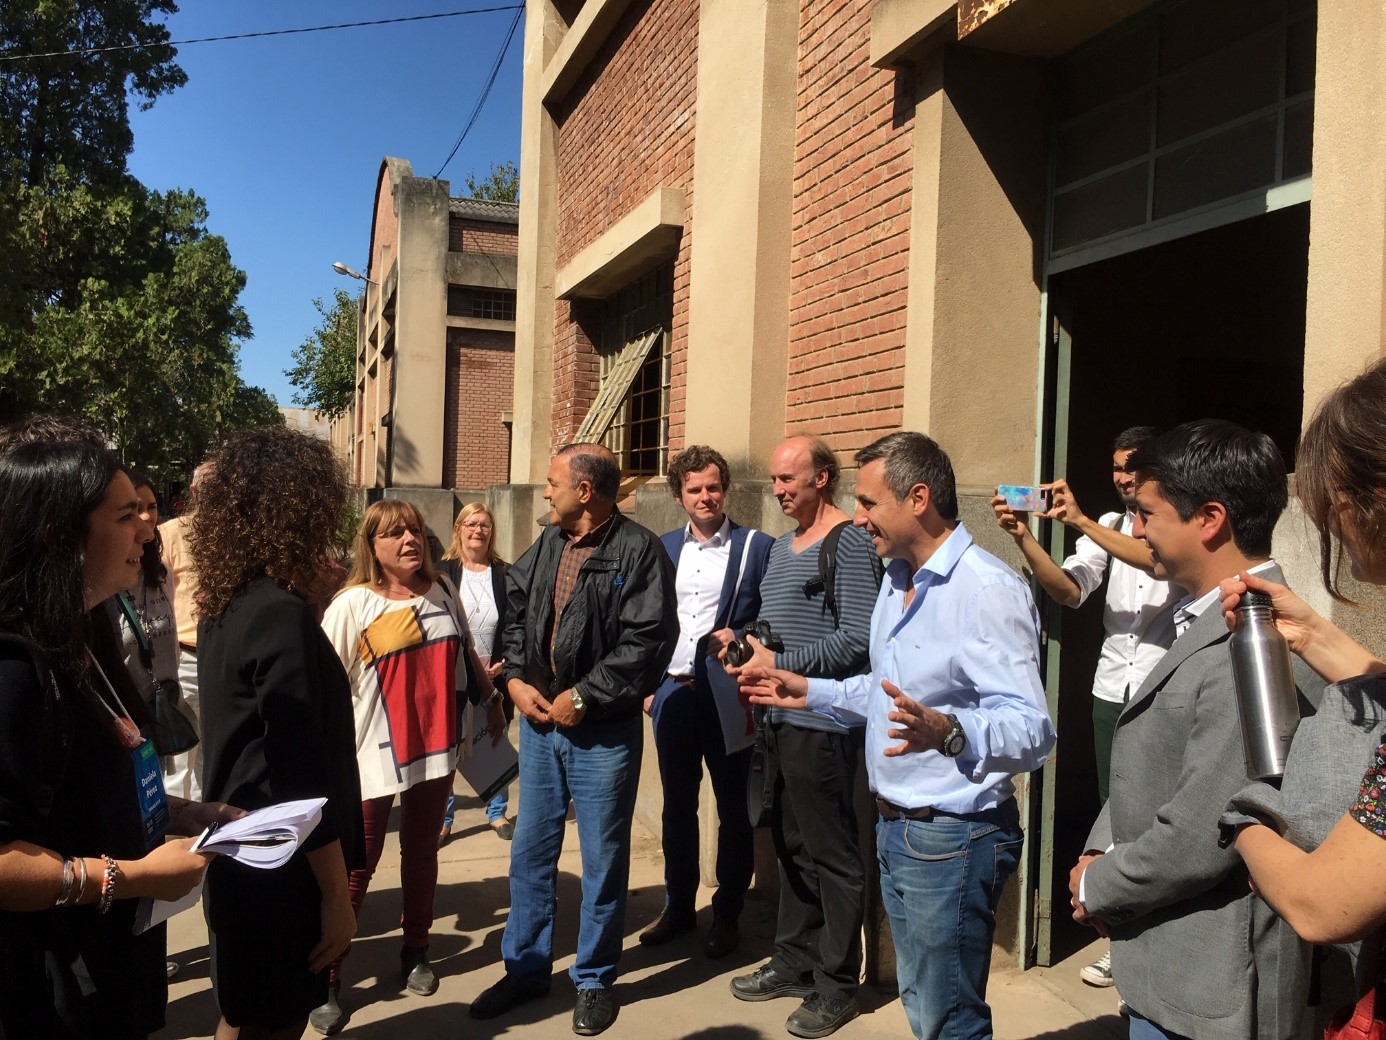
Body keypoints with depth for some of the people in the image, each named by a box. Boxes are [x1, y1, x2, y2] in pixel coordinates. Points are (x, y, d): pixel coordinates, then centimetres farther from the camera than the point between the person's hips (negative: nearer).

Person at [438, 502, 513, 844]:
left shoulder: (506, 574, 2)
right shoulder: (443, 572, -2)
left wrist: (502, 663, -9)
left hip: (496, 675, 1)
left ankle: (497, 812, 27)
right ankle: (442, 819, 18)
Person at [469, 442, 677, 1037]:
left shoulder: (638, 551, -14)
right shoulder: (546, 546, 9)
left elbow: (649, 641, -20)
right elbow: (514, 613, 14)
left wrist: (582, 698, -18)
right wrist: (516, 680, -1)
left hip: (604, 732, -6)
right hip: (540, 723, 6)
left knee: (602, 859, 8)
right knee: (530, 851, 15)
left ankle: (594, 979, 27)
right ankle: (525, 968, 33)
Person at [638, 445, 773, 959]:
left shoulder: (757, 547, -5)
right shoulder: (663, 548, 9)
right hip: (672, 690, 4)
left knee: (733, 808, 8)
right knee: (677, 805, 15)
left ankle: (728, 914, 23)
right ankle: (678, 906, 30)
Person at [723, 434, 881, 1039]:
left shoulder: (848, 543, -11)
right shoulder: (782, 546, 16)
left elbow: (857, 636, -19)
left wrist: (781, 666, -18)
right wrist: (739, 640, 3)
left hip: (822, 723, -8)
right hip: (781, 720, 9)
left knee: (830, 855, 3)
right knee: (791, 847, 18)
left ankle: (837, 986, 17)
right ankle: (794, 962, 32)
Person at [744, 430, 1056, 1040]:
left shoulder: (989, 590, -22)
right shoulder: (896, 581, 10)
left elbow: (1032, 732, -29)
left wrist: (948, 733, -45)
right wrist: (812, 693, 18)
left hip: (952, 838, -9)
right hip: (894, 827, 9)